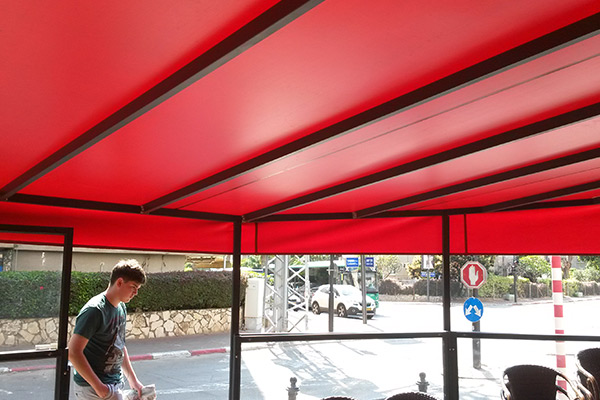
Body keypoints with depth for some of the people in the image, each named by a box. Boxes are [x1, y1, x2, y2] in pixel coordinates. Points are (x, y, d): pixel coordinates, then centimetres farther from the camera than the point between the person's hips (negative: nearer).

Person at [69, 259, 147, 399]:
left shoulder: (121, 308, 8)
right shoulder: (94, 310, -18)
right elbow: (73, 352, -22)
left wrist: (133, 380, 14)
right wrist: (98, 386, -20)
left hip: (116, 384, 8)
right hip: (92, 388, -8)